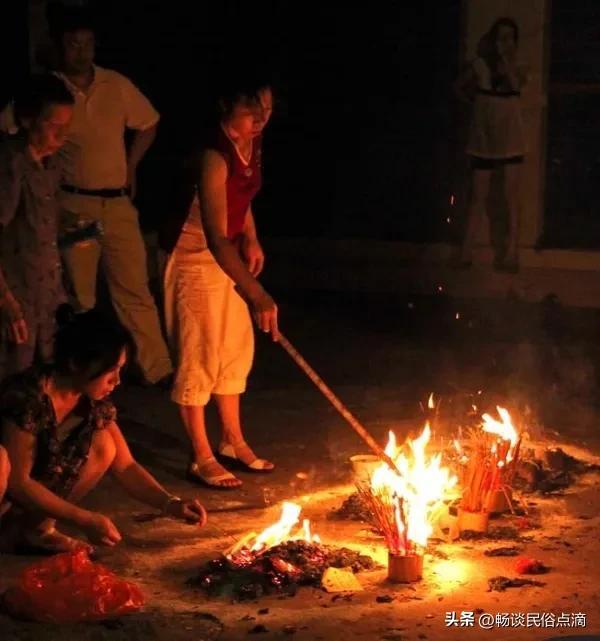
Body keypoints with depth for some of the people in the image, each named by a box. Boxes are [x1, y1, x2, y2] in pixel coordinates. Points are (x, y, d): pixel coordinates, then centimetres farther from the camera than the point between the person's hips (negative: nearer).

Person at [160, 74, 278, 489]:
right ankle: (202, 458, 9)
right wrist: (257, 294, -45)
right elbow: (216, 239, -37)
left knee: (236, 348, 15)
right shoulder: (214, 157, -30)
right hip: (195, 258, -9)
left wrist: (251, 239, 0)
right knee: (199, 354, -1)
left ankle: (233, 442, 28)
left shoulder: (252, 144, -3)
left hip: (228, 255, 9)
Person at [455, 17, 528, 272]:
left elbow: (516, 84, -22)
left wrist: (505, 58, -19)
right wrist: (478, 101, 5)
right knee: (478, 197, 3)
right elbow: (460, 86, 14)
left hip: (510, 140, 0)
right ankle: (466, 254, 6)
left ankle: (511, 254, -2)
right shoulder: (481, 65, -1)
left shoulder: (518, 67, 1)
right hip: (483, 139, 0)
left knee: (512, 197, -3)